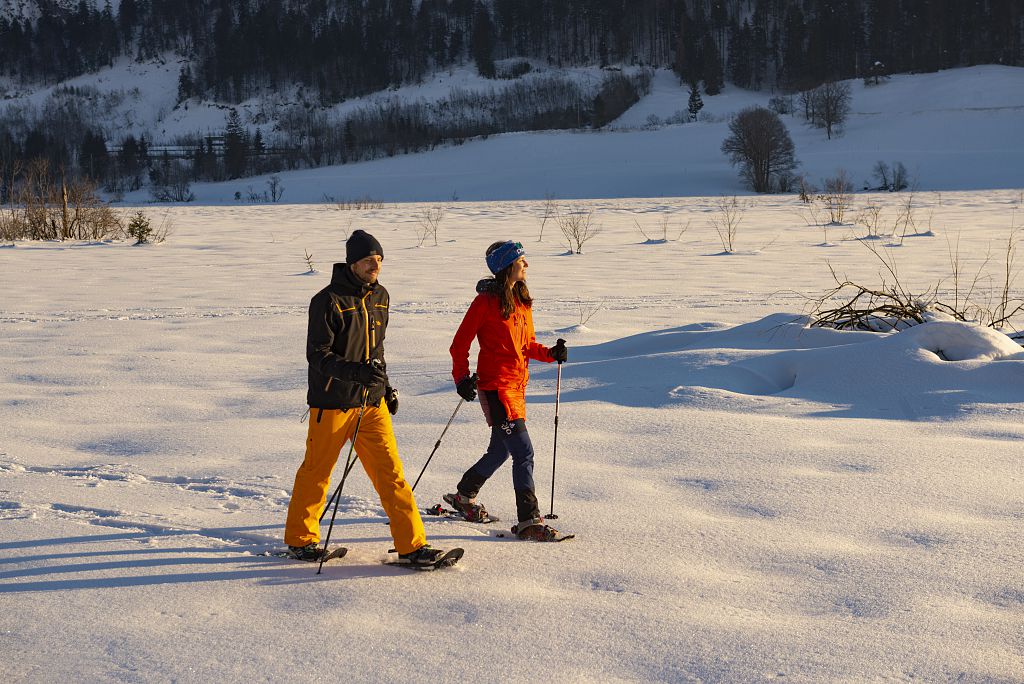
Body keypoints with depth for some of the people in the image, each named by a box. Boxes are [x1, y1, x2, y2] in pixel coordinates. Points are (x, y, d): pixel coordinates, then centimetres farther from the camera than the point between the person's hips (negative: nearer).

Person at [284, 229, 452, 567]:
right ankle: (300, 539, 28)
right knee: (316, 473, 9)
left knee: (390, 472, -1)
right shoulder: (328, 300, -13)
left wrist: (385, 386, 18)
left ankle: (412, 545, -1)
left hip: (372, 402, 5)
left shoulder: (380, 296, 9)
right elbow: (317, 355, -15)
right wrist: (356, 371, -28)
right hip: (332, 402, -5)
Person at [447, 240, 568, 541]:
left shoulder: (521, 300, 13)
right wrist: (461, 378, -15)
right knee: (523, 451, -13)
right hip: (495, 385, -9)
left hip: (517, 384, 9)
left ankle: (464, 496, 38)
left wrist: (550, 353, 2)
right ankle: (529, 520, -10)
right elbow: (460, 343, -7)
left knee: (500, 449, 19)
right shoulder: (487, 300, -11)